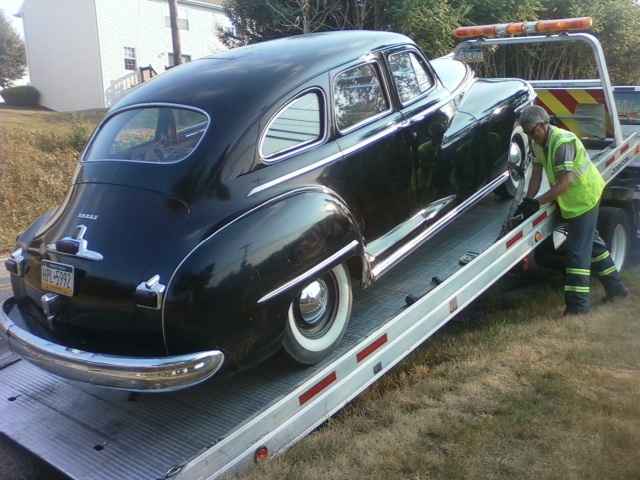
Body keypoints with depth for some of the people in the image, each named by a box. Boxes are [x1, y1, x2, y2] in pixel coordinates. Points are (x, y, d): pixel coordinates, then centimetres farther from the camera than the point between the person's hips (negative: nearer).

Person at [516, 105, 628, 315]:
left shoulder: (562, 142, -29)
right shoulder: (537, 143, -2)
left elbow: (565, 182, -32)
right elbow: (536, 174, -1)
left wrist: (536, 203, -33)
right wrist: (527, 201, -13)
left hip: (585, 195, -9)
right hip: (572, 199, 10)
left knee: (577, 248, -11)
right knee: (591, 240, 20)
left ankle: (577, 304, -7)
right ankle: (615, 286, 35)